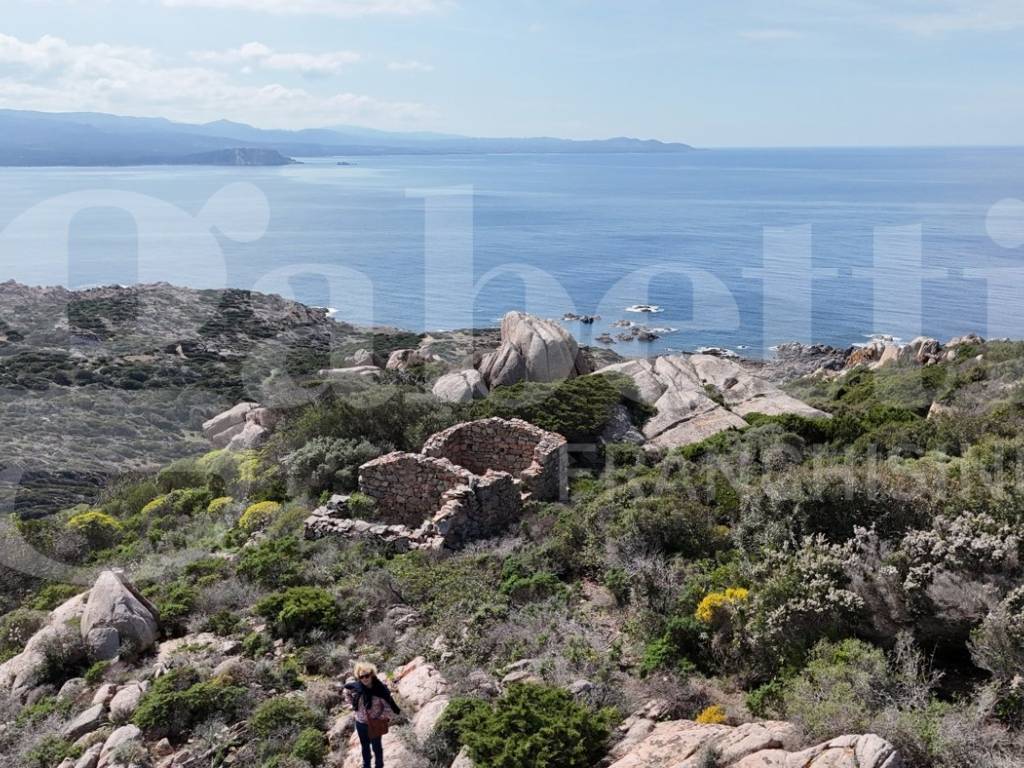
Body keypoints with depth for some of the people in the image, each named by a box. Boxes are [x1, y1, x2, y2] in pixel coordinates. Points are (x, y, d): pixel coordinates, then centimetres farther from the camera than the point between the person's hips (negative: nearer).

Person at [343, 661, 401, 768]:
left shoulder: (380, 689, -27)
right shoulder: (355, 686, -17)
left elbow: (390, 707, -20)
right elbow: (347, 691, 7)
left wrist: (382, 717, -20)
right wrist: (353, 704, 2)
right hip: (360, 723, 3)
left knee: (376, 747, 19)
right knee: (364, 746, 25)